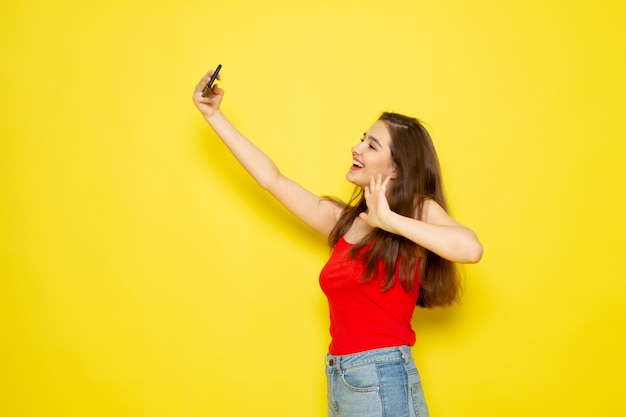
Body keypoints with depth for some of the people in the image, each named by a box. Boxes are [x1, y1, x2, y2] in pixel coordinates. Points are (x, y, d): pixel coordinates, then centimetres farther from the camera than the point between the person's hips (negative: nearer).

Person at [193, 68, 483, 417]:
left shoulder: (418, 210, -6)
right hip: (339, 381, 6)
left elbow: (470, 248, -25)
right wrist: (214, 116, 15)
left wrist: (390, 220, -19)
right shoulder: (344, 220, 8)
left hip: (384, 381, -5)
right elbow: (272, 179, 12)